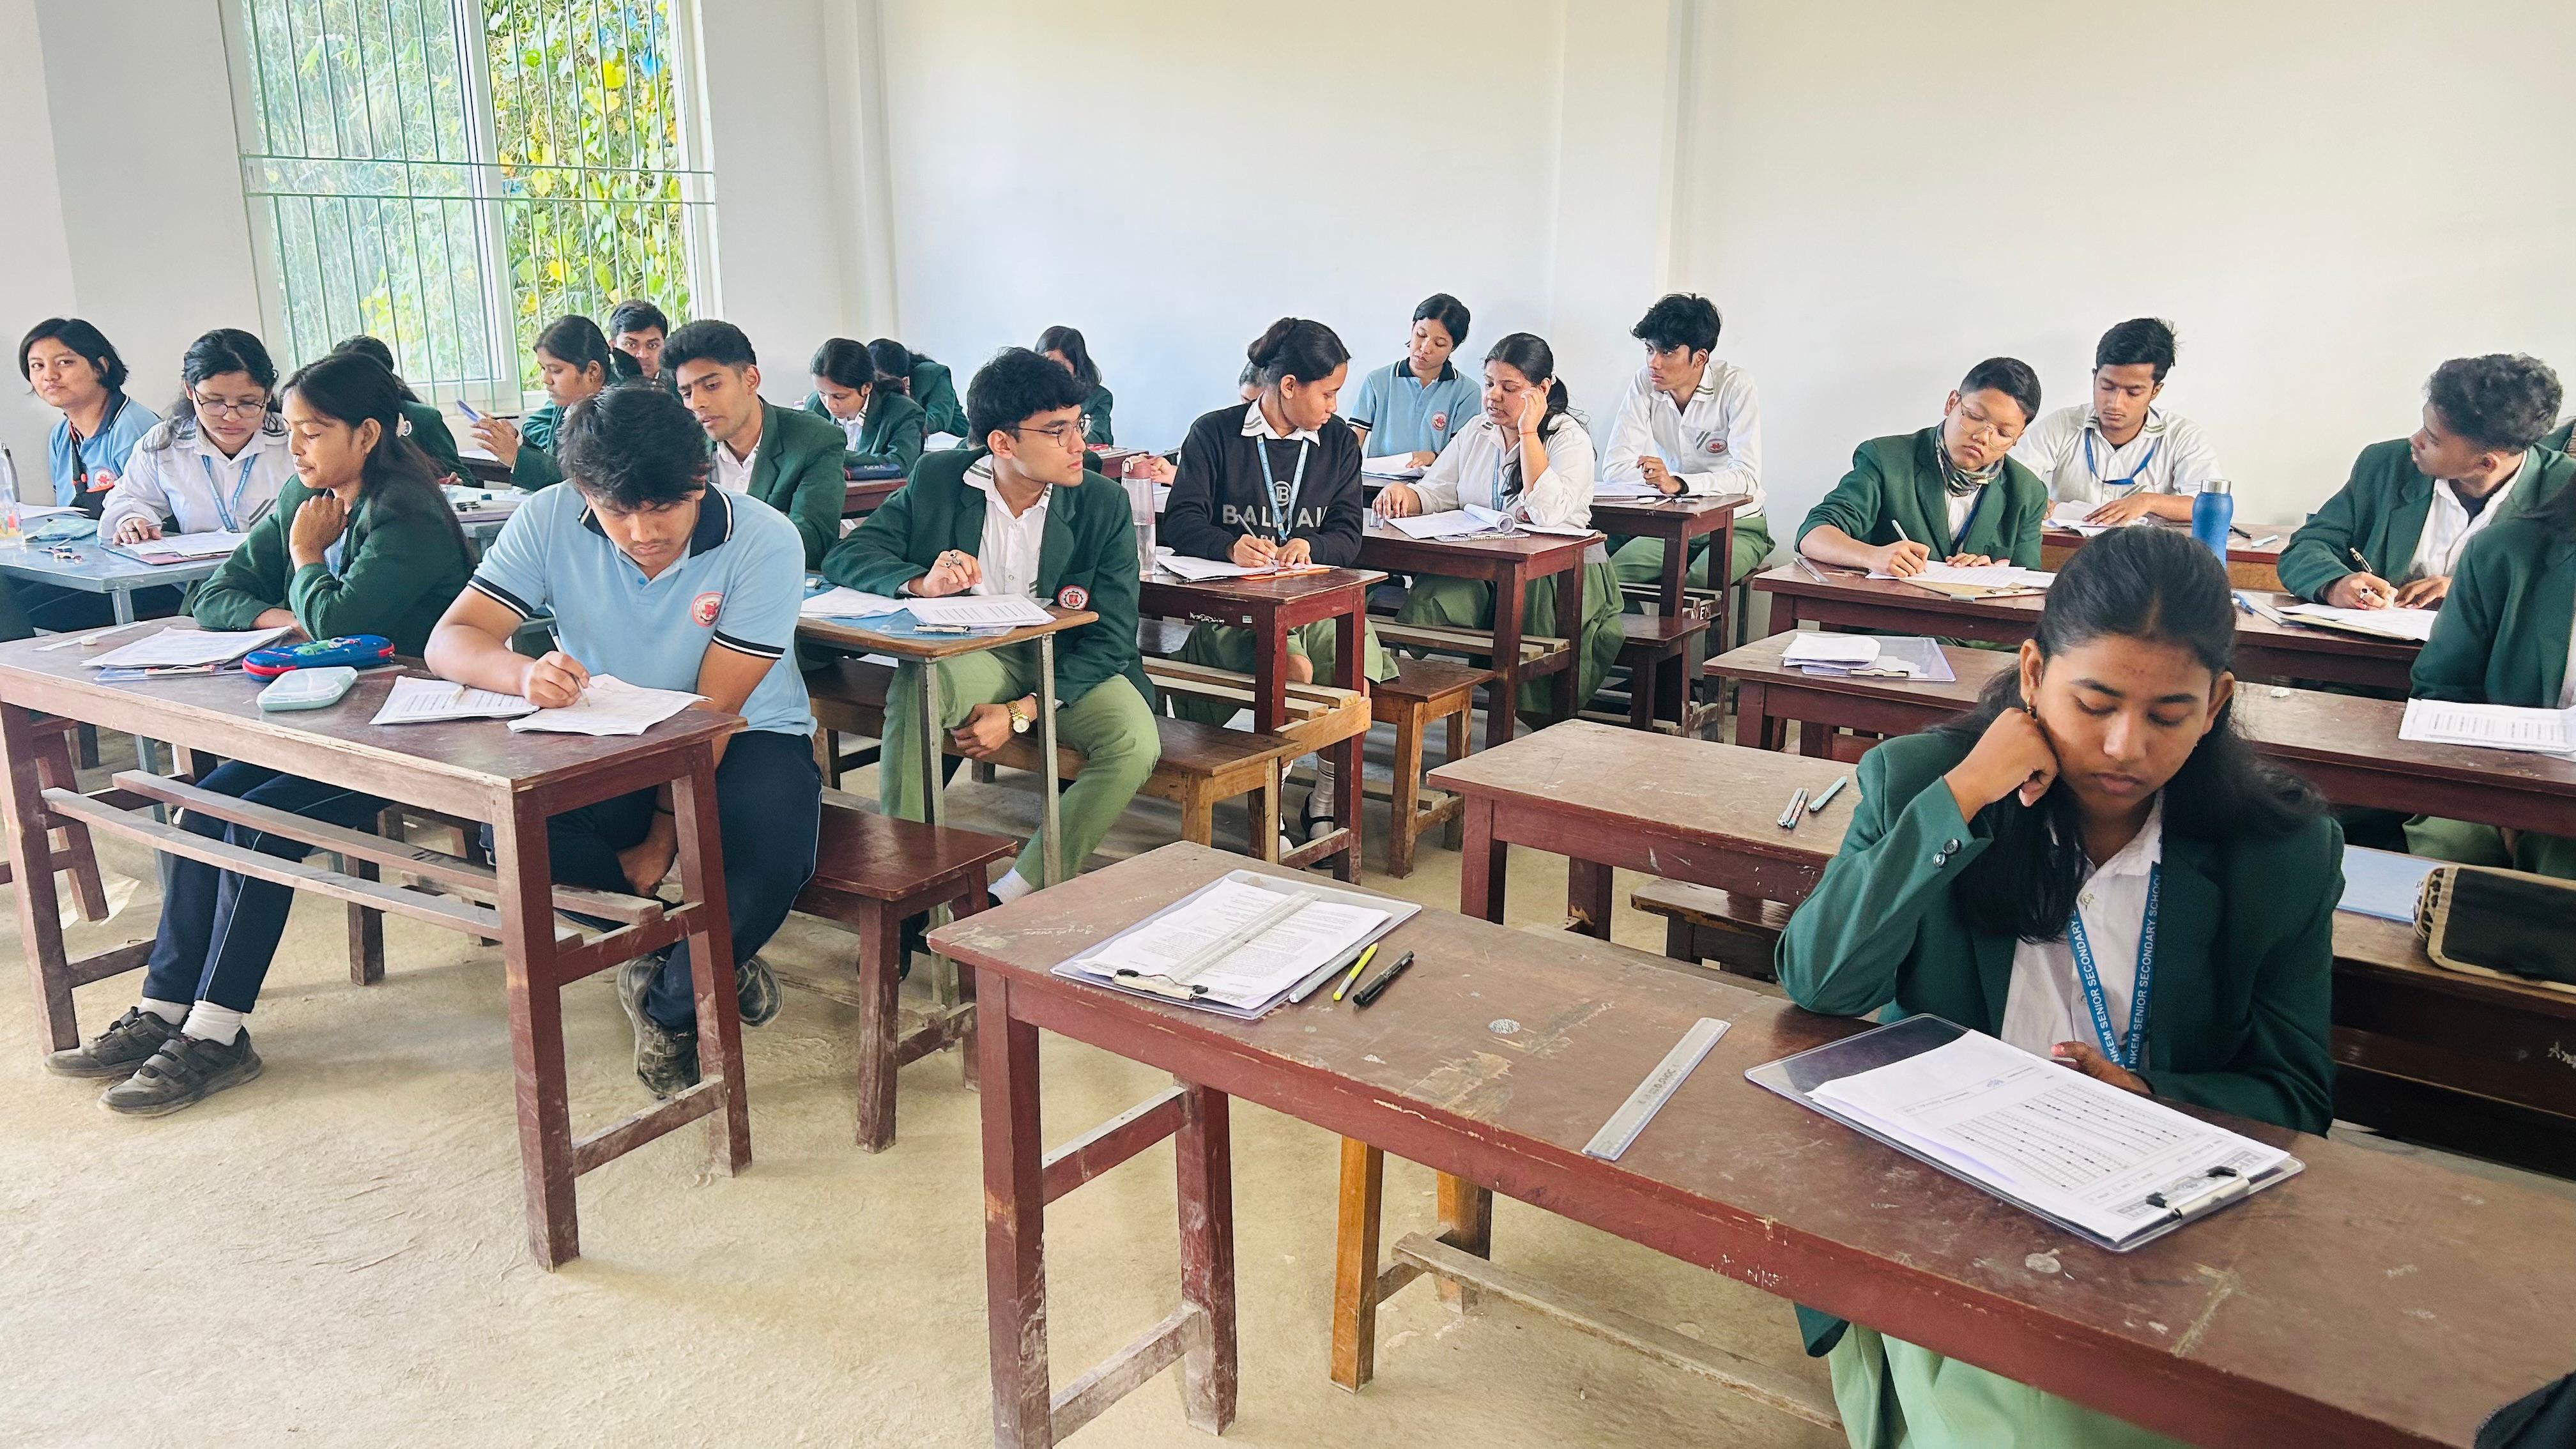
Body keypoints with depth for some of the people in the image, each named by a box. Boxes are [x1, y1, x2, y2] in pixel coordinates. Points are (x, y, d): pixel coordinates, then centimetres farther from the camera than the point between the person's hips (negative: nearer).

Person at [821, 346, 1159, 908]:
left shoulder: (1104, 504, -7)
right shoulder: (939, 479, -4)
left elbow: (1111, 638, -10)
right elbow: (844, 557, -7)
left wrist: (1020, 713, -23)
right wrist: (921, 583, -29)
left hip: (1069, 666, 0)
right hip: (970, 654, 0)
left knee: (1135, 744, -29)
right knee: (914, 686, -33)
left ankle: (1023, 890, -16)